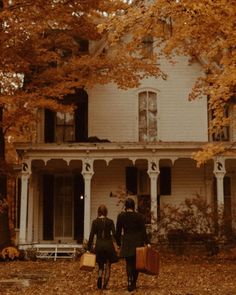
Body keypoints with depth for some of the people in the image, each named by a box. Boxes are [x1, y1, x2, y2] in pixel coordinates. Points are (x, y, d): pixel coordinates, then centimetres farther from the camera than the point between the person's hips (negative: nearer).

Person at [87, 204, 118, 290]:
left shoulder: (95, 222, -1)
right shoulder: (110, 221, -2)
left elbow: (91, 236, -1)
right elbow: (114, 234, -6)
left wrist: (89, 248, 3)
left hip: (99, 245, 1)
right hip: (108, 244, -1)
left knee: (100, 266, 16)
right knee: (107, 266, 12)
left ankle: (100, 277, -12)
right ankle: (104, 285, 8)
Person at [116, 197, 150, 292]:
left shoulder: (121, 216, -3)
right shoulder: (139, 216, -5)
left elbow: (118, 231, 2)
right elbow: (143, 231, -8)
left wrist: (119, 242, 14)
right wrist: (147, 242, -5)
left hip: (126, 243, 0)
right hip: (138, 242, 0)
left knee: (129, 264, 6)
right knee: (136, 264, 13)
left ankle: (130, 284, -9)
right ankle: (133, 283, 15)